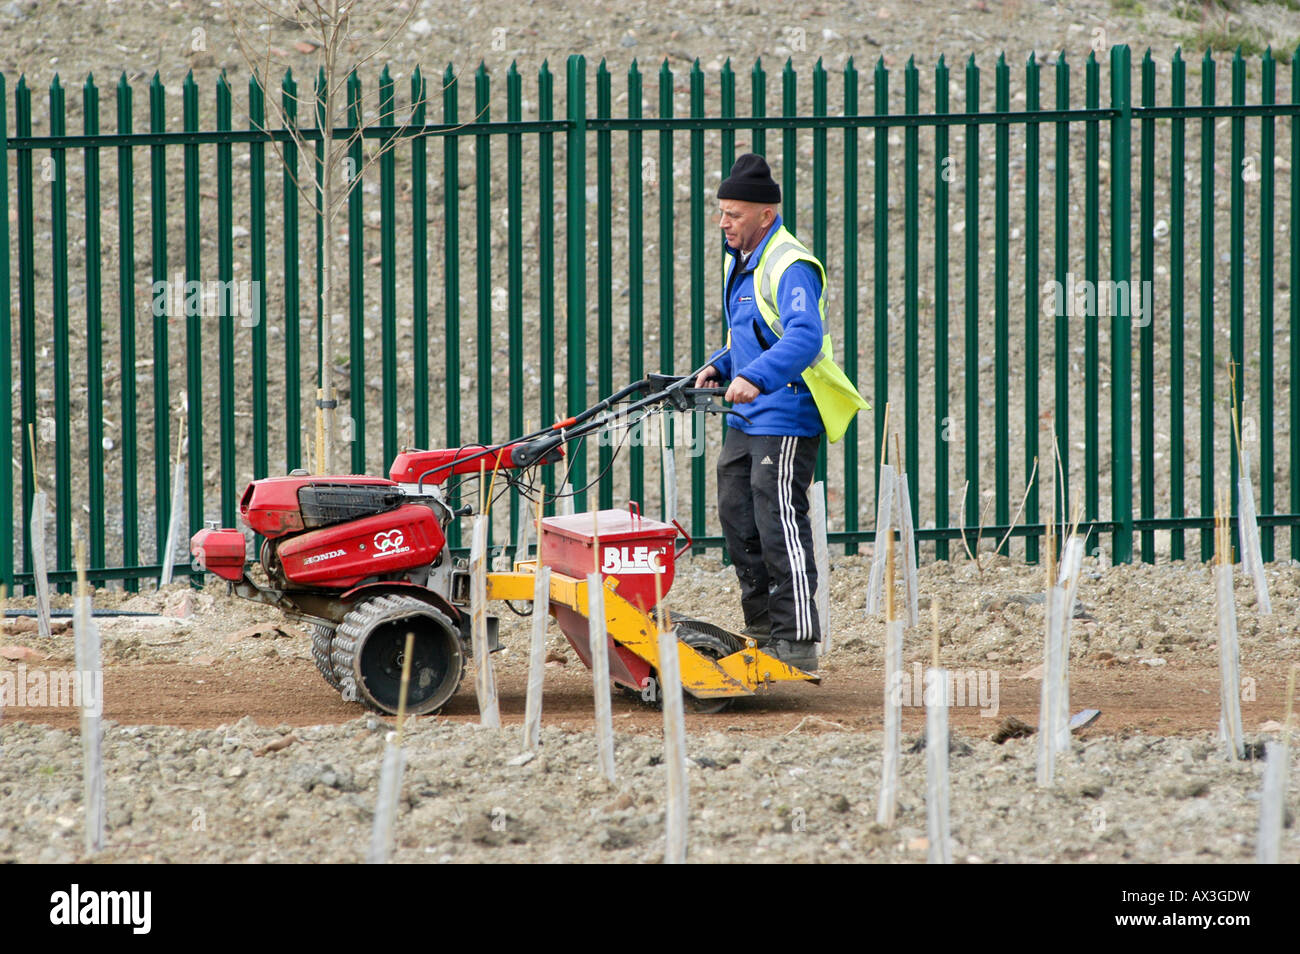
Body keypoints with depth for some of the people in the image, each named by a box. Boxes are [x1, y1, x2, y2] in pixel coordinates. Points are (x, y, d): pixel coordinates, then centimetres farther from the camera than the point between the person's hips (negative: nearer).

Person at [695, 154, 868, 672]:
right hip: (746, 416, 10)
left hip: (786, 418, -10)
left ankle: (798, 643, -7)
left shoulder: (790, 267, -18)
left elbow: (804, 337, -33)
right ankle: (763, 629, 23)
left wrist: (756, 376, -45)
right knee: (737, 516, 12)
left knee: (779, 523, -11)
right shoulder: (740, 261, 15)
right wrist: (721, 366, 11)